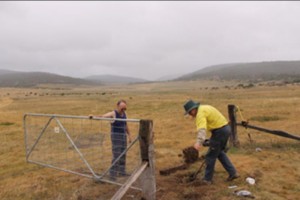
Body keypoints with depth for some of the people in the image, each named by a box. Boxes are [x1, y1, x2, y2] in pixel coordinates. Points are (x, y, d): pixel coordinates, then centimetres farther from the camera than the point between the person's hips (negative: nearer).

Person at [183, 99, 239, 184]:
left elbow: (202, 129, -34)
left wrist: (199, 142, -47)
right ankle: (233, 173, 22)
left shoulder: (200, 113, -16)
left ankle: (207, 178, 16)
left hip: (219, 132, -10)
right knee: (220, 152, 23)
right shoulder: (205, 108, 15)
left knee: (211, 155, 4)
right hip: (226, 128, 10)